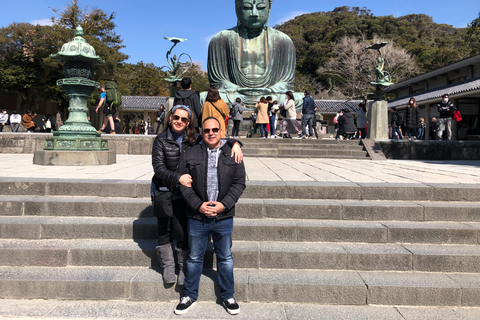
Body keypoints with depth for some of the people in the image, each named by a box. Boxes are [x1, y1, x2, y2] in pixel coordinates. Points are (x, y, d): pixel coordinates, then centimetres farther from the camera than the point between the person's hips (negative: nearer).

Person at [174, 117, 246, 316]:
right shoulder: (191, 154, 1)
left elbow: (239, 183, 0)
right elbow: (183, 182, 0)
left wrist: (224, 204, -12)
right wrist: (198, 205, -11)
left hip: (224, 217, 0)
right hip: (197, 217, 0)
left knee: (225, 258, 13)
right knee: (194, 258, 13)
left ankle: (228, 296, 31)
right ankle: (189, 295, 32)